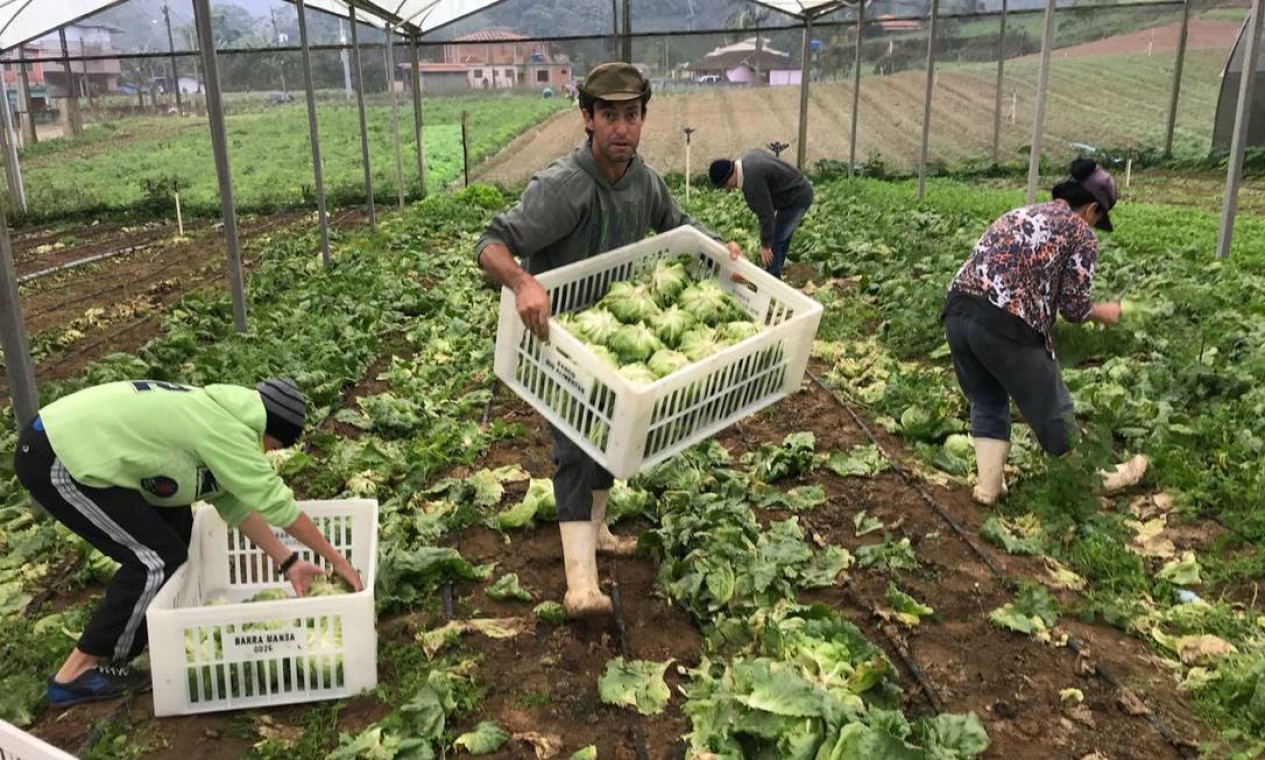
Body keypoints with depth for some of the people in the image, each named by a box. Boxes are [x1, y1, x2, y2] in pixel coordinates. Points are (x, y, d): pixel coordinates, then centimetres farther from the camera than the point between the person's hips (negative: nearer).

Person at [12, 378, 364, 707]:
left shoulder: (215, 416, 12)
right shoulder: (227, 429, -17)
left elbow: (235, 502, 13)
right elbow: (275, 502, -14)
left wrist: (287, 562, 11)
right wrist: (336, 559, -5)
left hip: (66, 435, 10)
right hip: (52, 461, -10)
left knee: (173, 517, 17)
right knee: (159, 558, -7)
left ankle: (140, 630, 26)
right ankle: (78, 674, 5)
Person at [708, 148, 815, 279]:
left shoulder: (752, 180, -30)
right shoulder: (747, 158, 2)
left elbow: (766, 214, -27)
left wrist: (765, 245, -18)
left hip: (797, 198, -11)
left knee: (775, 241, -8)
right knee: (782, 237, 20)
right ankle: (775, 274, 31)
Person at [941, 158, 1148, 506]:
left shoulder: (1019, 213, 27)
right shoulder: (1081, 233, 8)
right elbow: (1073, 307, 4)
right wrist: (1104, 312, 24)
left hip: (957, 312, 6)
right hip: (1004, 326, -5)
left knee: (986, 402, 25)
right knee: (1051, 410, 14)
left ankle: (988, 486, 28)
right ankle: (1101, 477, 35)